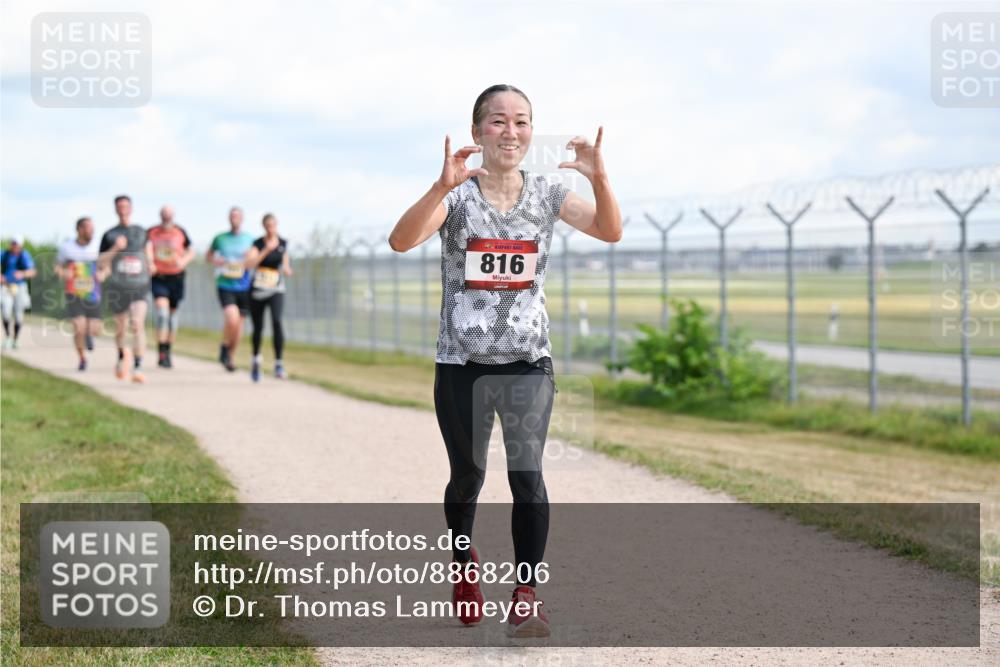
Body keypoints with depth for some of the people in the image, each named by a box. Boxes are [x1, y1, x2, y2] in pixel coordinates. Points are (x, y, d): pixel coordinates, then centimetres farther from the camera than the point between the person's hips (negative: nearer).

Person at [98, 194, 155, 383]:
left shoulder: (141, 232, 9)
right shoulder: (109, 235, 3)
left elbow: (148, 246, 31)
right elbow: (100, 264, -2)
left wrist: (150, 264, 14)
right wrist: (115, 249, -16)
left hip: (139, 285, 0)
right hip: (117, 287, 0)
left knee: (138, 324, -20)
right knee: (121, 328, 12)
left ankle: (138, 368, -25)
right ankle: (121, 356, 43)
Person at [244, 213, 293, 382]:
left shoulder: (283, 243, 5)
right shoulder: (258, 244, -4)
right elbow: (250, 264, -21)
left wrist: (287, 269, -2)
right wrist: (266, 250, -28)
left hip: (276, 291, 0)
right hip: (257, 292, 0)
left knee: (276, 321, -24)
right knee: (258, 328, 8)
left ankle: (278, 364, -23)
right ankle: (256, 359, 37)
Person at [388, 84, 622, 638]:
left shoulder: (546, 195, 2)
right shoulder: (456, 195, -6)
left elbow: (610, 232, -9)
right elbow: (401, 241, -24)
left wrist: (598, 179, -28)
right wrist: (443, 186, -39)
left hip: (528, 362, 1)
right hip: (461, 364, -1)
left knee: (526, 473, -14)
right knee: (466, 476, 12)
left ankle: (527, 593, -9)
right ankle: (464, 564, 37)